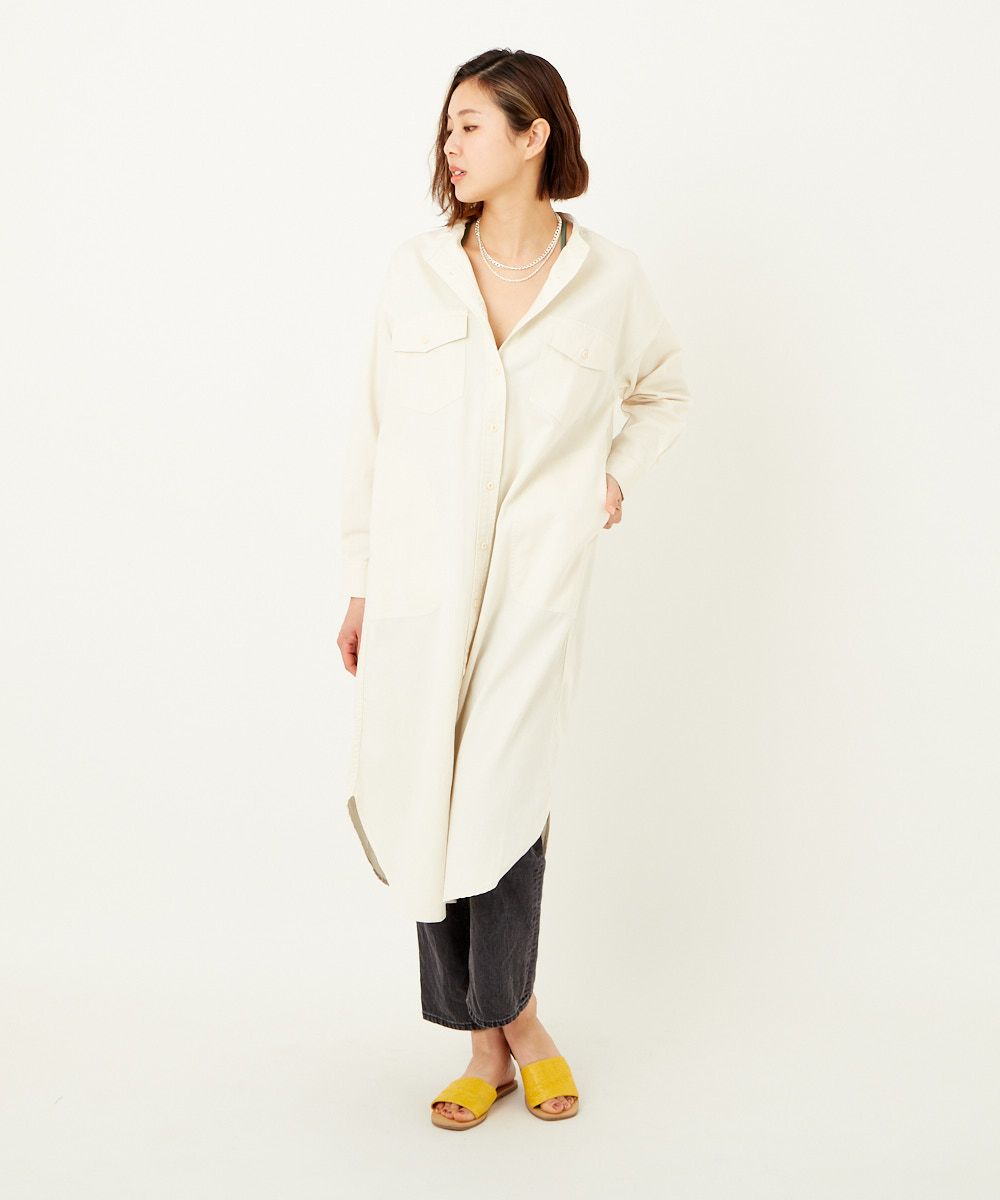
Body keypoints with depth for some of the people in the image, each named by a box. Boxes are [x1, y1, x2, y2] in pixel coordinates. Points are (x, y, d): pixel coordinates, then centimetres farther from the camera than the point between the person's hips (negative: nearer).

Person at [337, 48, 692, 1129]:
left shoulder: (609, 280, 3)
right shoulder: (413, 272, 5)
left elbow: (663, 392, 22)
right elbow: (372, 433, 8)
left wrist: (618, 474, 5)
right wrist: (359, 585, 7)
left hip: (532, 580, -2)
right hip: (417, 582, 2)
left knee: (499, 795, -7)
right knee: (424, 804, 4)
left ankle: (501, 1024, 18)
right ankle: (503, 1031, 21)